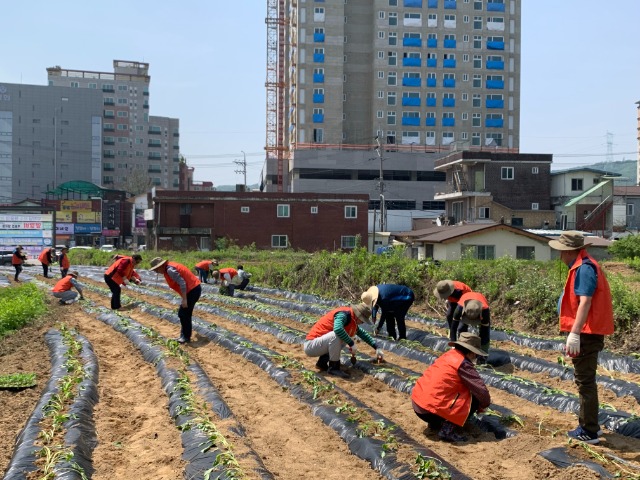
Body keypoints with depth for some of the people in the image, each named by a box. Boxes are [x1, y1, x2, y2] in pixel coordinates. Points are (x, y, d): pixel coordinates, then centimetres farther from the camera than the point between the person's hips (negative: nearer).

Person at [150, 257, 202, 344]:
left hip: (192, 290, -10)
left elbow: (182, 283, -23)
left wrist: (184, 299, -22)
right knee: (185, 313, 16)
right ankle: (185, 335, 24)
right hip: (194, 288, 10)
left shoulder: (170, 270, -17)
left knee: (183, 314, -2)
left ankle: (186, 337, 7)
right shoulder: (170, 266, 13)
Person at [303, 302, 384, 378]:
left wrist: (376, 348, 20)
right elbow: (338, 329, -40)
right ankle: (333, 368, -15)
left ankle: (322, 361, 11)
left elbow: (363, 333, 25)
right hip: (310, 345, -9)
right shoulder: (343, 315, -18)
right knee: (336, 335, -31)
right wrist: (352, 343, -27)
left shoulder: (352, 320, 10)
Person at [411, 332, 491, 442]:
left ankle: (435, 422, 17)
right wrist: (484, 405, 13)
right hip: (430, 409, -9)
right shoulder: (463, 364, -11)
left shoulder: (448, 355, 14)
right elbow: (481, 391, -10)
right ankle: (447, 430, -8)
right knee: (474, 399, -1)